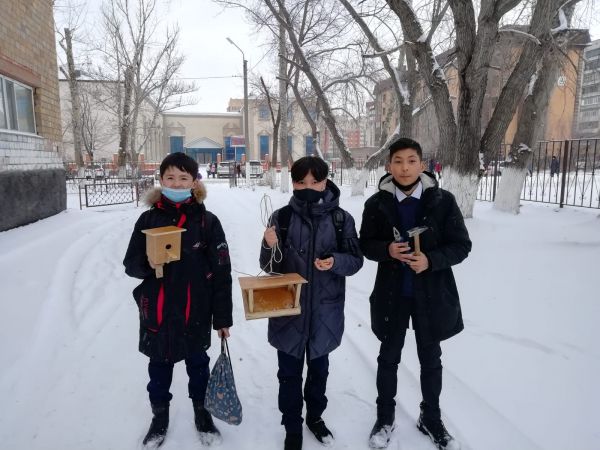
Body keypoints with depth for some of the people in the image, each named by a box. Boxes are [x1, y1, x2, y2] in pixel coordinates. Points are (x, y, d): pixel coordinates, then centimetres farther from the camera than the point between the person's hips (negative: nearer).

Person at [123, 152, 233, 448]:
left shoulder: (207, 221, -7)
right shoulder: (148, 219, -2)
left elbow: (221, 273, -6)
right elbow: (131, 264, 3)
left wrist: (223, 317, -5)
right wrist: (148, 264, -21)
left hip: (195, 312, -1)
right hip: (156, 312, 1)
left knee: (198, 364, 17)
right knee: (159, 367, 17)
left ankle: (201, 411, 41)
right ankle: (160, 415, 41)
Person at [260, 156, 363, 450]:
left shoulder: (341, 219, -7)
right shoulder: (282, 217, -7)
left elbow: (355, 260, -3)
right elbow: (270, 266, -3)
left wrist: (335, 261, -23)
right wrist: (270, 246, -24)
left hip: (325, 310, 1)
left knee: (319, 368, 21)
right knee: (289, 373, 12)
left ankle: (315, 416, 45)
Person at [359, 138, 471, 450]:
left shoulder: (443, 201, -9)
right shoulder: (377, 203, -6)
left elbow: (461, 245, -5)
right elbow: (365, 244, 2)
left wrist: (431, 260, -22)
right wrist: (387, 250, -19)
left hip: (432, 294, 0)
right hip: (392, 293, 0)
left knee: (430, 359, 17)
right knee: (389, 357, 15)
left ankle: (430, 418, 40)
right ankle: (385, 416, 37)